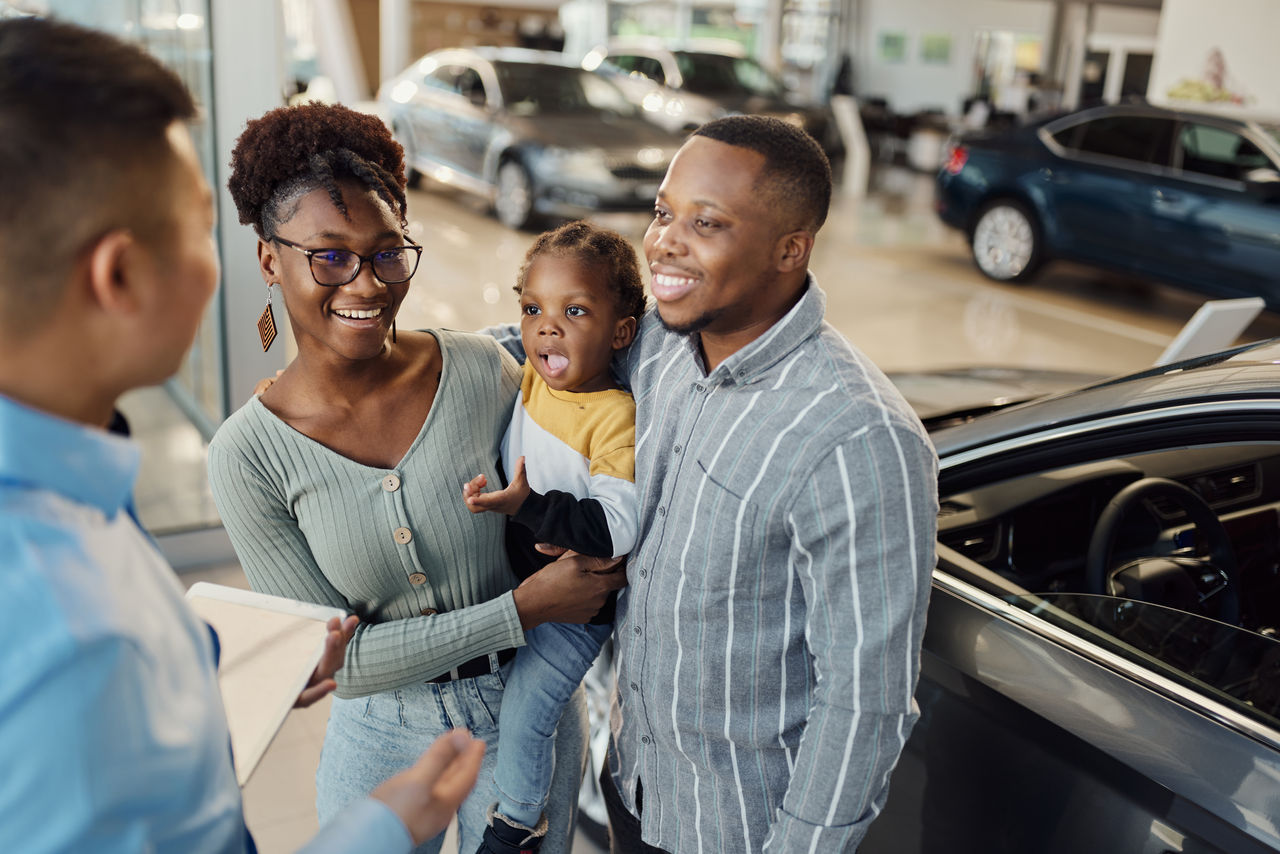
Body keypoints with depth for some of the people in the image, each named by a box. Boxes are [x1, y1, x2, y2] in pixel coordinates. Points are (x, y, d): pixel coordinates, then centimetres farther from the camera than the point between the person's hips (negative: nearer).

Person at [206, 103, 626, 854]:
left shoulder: (485, 370, -14)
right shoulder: (249, 455, -16)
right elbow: (336, 661, -15)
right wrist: (525, 609, -21)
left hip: (531, 709, 1)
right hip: (382, 737, -1)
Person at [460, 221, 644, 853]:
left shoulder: (615, 418, -27)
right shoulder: (526, 378, -5)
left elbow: (618, 526, -33)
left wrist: (526, 504, -35)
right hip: (515, 574, 8)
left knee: (524, 712, -3)